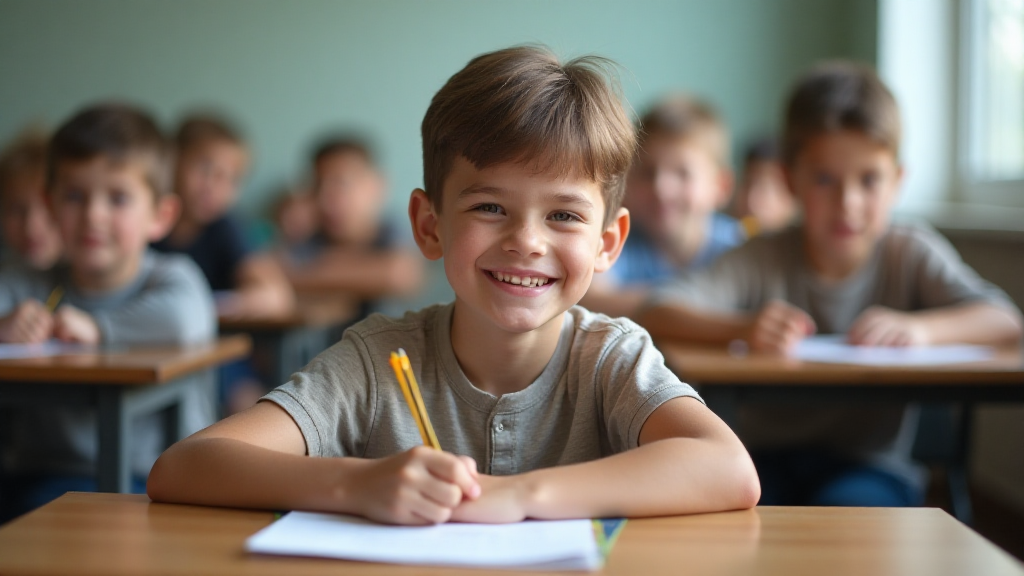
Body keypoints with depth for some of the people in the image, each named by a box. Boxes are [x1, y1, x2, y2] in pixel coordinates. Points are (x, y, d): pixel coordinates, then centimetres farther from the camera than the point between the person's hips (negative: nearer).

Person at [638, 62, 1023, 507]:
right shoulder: (763, 260, -3)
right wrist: (741, 328, -35)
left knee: (844, 505, -32)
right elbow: (655, 317, -15)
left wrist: (920, 328, -30)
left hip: (873, 465, 0)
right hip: (770, 457, 1)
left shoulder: (911, 254, 0)